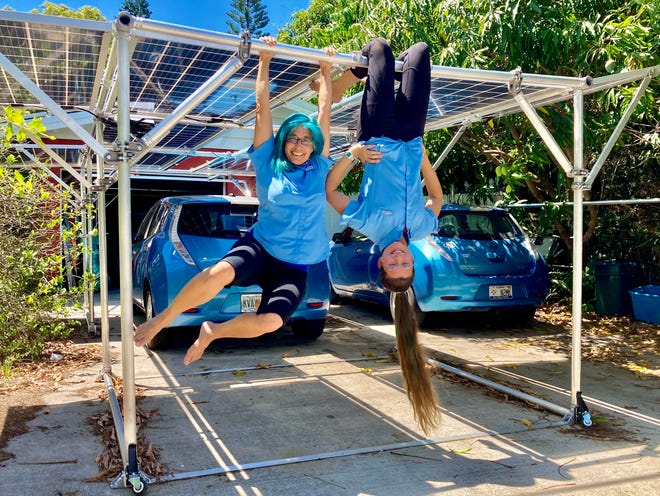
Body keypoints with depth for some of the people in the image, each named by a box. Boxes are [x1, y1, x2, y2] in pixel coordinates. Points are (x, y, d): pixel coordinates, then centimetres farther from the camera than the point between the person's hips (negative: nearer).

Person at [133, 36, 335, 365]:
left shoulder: (319, 168, 7)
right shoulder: (269, 165, 3)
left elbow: (325, 112, 11)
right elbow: (262, 109, 2)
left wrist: (326, 71, 16)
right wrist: (265, 62, 4)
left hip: (295, 268, 2)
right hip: (259, 247, -1)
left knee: (271, 321, -26)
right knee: (220, 272, -35)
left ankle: (212, 332, 2)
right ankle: (162, 319, -12)